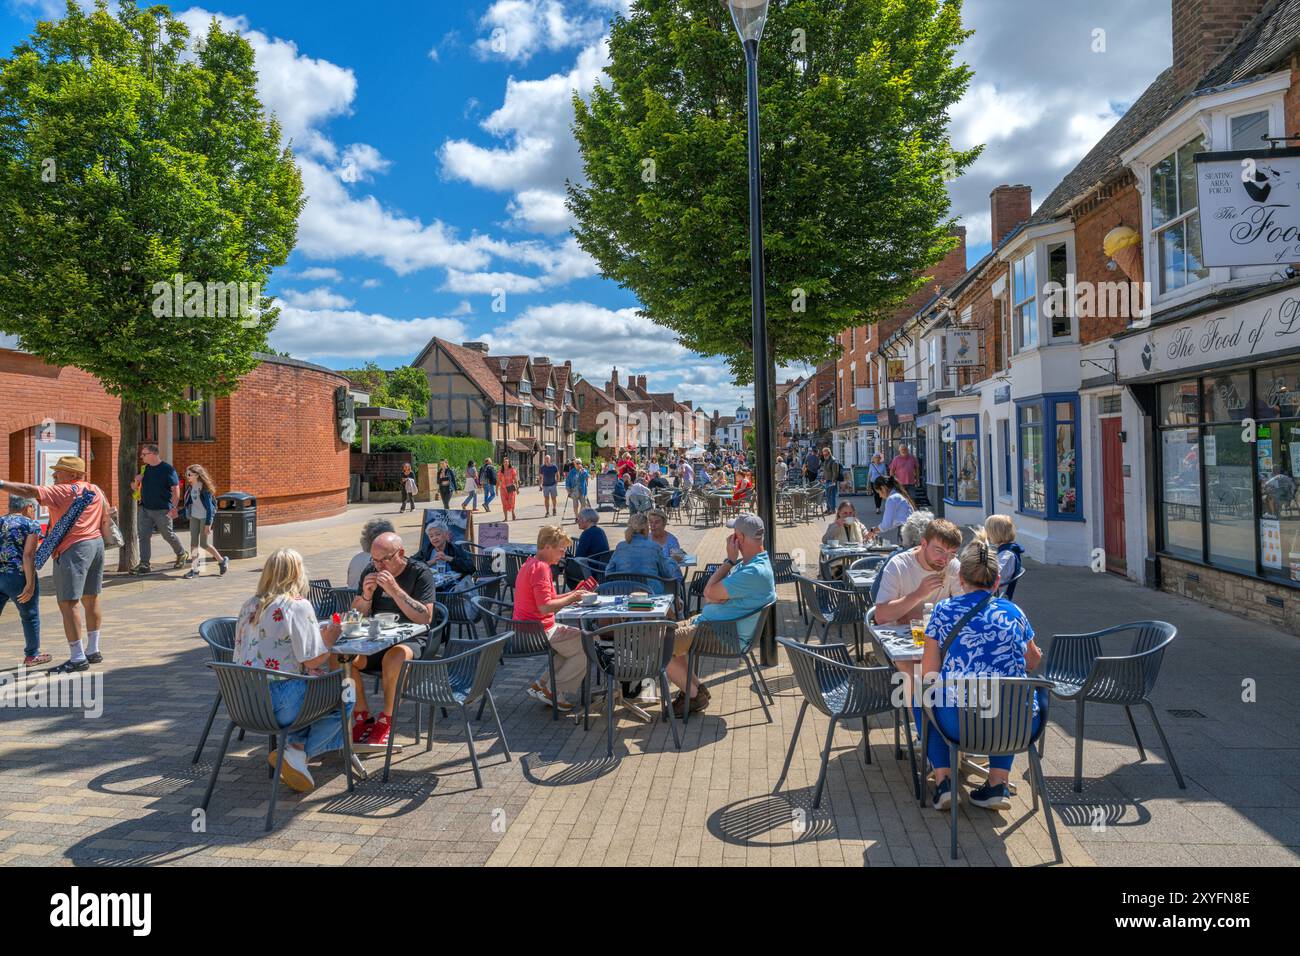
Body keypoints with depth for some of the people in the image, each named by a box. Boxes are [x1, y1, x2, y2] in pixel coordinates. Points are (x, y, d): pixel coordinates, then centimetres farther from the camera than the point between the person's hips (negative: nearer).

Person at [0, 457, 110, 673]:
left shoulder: (64, 491, -9)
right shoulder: (95, 490, 12)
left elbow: (31, 491, -17)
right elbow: (107, 520, 16)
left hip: (73, 549, -9)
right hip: (96, 544, 9)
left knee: (68, 603, -5)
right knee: (91, 599, 16)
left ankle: (78, 658, -5)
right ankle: (93, 651, 25)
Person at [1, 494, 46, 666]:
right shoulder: (31, 525, -4)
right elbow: (28, 555, -13)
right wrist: (30, 584, -14)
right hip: (17, 576, -5)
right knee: (30, 616, 11)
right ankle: (32, 655, 22)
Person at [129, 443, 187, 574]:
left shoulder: (167, 469, -9)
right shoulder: (144, 469, 10)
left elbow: (176, 489, -11)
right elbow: (135, 488, 19)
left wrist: (174, 508, -19)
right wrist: (136, 481, -5)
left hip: (162, 510, -6)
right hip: (145, 509, 6)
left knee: (168, 535, 6)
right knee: (144, 536, -1)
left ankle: (182, 555, 28)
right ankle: (144, 565, 0)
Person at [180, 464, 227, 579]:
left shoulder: (204, 488, -18)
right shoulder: (190, 487, 3)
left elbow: (209, 506, -17)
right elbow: (188, 503, 16)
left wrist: (208, 524, -19)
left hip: (205, 517, -6)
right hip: (194, 517, 6)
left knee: (204, 544, -1)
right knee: (194, 542, 1)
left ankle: (222, 561, 17)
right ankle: (194, 569, 3)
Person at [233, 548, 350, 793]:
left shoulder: (249, 605, 11)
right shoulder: (298, 606, -10)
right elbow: (313, 660, -13)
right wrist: (328, 641, 8)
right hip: (279, 701, -8)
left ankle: (292, 744, 11)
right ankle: (298, 753, -5)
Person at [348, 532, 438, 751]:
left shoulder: (420, 573, -9)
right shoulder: (371, 571, 6)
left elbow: (426, 618, -19)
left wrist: (394, 590, -25)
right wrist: (366, 596, -12)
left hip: (410, 639, -5)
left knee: (393, 658, -37)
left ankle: (386, 721, -15)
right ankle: (362, 717, -4)